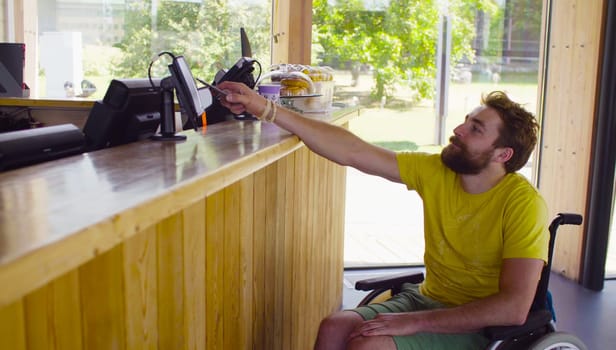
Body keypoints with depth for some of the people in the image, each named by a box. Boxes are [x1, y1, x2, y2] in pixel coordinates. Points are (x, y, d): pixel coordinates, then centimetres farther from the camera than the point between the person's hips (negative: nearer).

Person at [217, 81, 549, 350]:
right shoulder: (436, 171, -3)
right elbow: (352, 152, -8)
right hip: (428, 299, 6)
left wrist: (415, 322, -26)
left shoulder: (523, 203, -19)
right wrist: (266, 109, -12)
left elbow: (514, 308, -25)